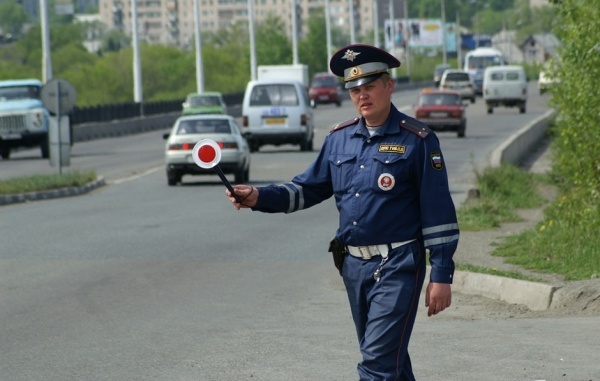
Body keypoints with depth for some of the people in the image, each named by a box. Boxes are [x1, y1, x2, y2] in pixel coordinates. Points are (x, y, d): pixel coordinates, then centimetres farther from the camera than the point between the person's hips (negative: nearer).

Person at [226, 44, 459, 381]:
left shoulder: (417, 139, -7)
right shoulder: (339, 139, 10)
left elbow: (439, 212, -8)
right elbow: (307, 188, 15)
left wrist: (441, 276, -11)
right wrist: (259, 197, -3)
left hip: (397, 267, -6)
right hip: (354, 265, 6)